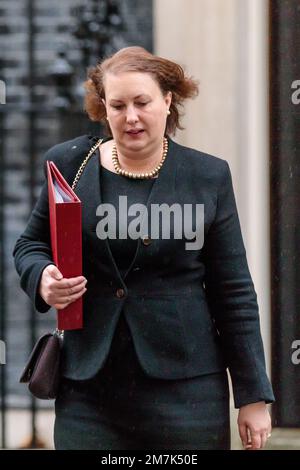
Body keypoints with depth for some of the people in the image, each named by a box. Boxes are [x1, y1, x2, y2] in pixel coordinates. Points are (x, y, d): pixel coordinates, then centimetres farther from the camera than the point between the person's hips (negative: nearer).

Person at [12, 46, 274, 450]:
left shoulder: (209, 177, 1)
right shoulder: (69, 163, 5)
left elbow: (234, 293, 3)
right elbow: (30, 244, 19)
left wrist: (253, 396, 2)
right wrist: (42, 277, -6)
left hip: (185, 386, -1)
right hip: (88, 386, 1)